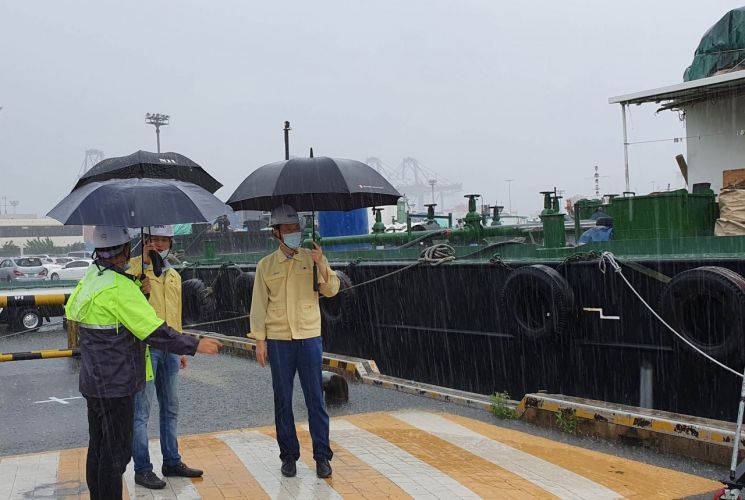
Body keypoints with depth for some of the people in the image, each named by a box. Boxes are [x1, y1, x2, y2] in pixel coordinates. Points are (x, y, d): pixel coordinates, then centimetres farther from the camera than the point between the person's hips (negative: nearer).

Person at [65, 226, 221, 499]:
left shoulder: (90, 276, 6)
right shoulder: (119, 286, -23)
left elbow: (71, 314, 22)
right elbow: (155, 331, -25)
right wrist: (195, 345, -18)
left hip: (94, 381, 10)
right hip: (114, 384, -10)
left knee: (98, 446, 18)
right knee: (116, 452, -1)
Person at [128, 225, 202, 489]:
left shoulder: (174, 275, 14)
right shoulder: (134, 266, -6)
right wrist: (145, 261, -27)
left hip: (169, 349, 7)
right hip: (144, 347, -7)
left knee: (170, 408, 15)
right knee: (141, 410, 0)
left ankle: (172, 461, 27)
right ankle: (142, 469, 8)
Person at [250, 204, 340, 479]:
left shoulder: (313, 258, 4)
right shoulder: (265, 265, 5)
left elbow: (331, 290, -4)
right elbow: (259, 304, 5)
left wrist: (321, 264, -20)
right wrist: (259, 340, 0)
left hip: (309, 337, 0)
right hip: (278, 340, 1)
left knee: (315, 397, 1)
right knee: (283, 399, 6)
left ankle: (322, 456, 9)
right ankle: (288, 455, 17)